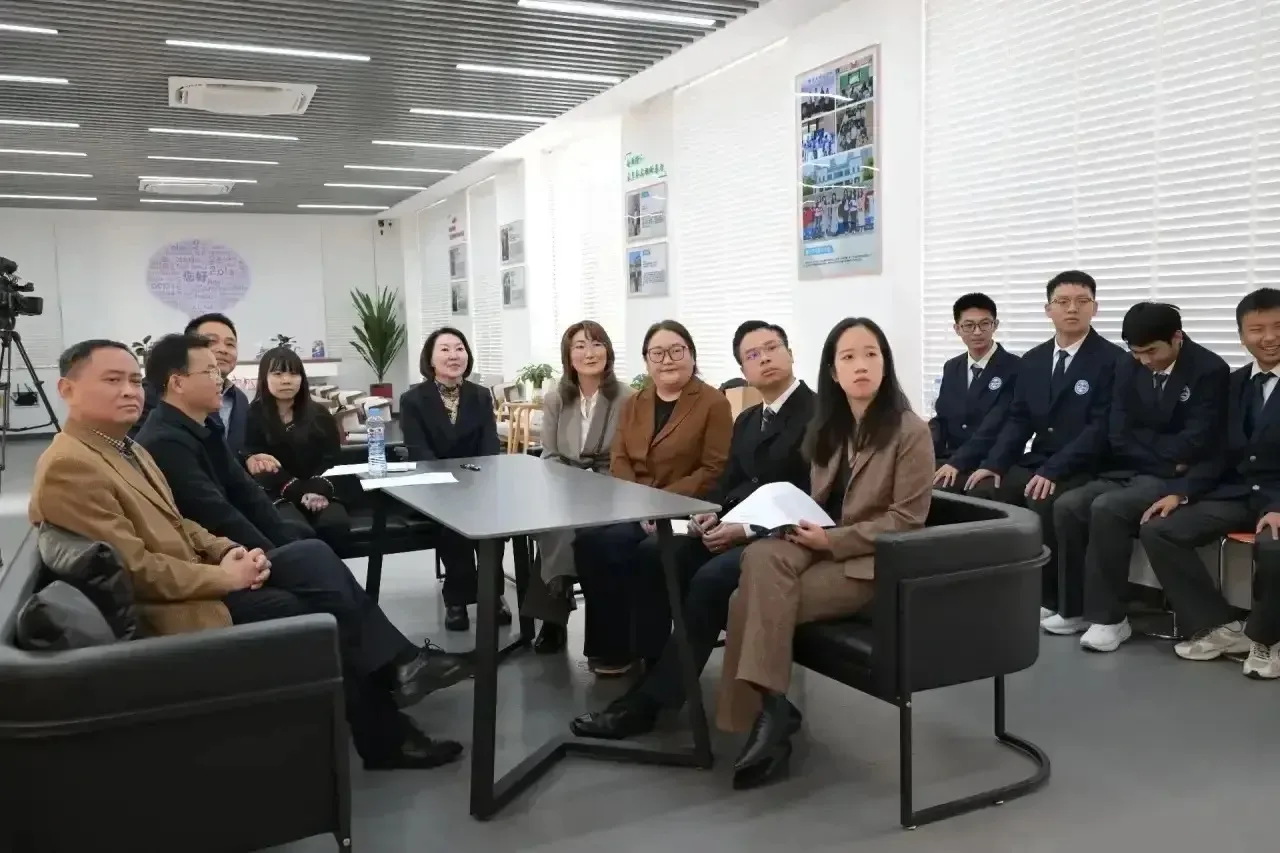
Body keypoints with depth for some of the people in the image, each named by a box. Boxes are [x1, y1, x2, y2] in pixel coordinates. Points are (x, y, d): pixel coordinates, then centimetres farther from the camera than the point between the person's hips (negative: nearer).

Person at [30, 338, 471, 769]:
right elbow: (133, 569, -22)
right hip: (170, 608, -9)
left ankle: (396, 665, -8)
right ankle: (385, 735, -2)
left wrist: (229, 552, -1)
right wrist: (224, 576, -16)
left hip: (195, 577, 9)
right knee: (307, 612, -15)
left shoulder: (126, 447, 14)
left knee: (314, 556, -7)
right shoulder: (69, 467, -18)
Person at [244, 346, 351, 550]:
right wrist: (299, 492, -15)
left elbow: (332, 459, 8)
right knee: (298, 532, -35)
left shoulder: (319, 414, 16)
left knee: (336, 524, -31)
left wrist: (319, 490, -13)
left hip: (319, 493, 3)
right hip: (277, 496, -3)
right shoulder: (253, 416, 7)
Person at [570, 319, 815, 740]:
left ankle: (650, 699, -21)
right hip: (732, 528, 8)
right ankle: (649, 664, -9)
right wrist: (710, 515, -5)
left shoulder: (818, 414, -8)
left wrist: (748, 530, -22)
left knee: (710, 578, -31)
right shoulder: (747, 420, 19)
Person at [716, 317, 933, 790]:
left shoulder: (910, 430, -9)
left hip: (872, 561, -6)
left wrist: (833, 541, -18)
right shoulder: (827, 428, 12)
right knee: (761, 558, -28)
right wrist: (795, 520, -5)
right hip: (821, 545, 6)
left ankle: (767, 709, -11)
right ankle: (770, 708, -26)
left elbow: (906, 519, -13)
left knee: (758, 597, -26)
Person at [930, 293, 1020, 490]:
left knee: (934, 487, -31)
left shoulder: (1014, 368, -7)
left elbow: (995, 426, -17)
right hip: (950, 459, 6)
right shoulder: (951, 368, 14)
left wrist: (957, 462, -27)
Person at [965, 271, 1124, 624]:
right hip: (1035, 464, 6)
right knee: (980, 491, -16)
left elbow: (1101, 428, -15)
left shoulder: (1112, 360, -6)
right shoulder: (1032, 360, 13)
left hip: (1083, 471, -6)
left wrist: (1053, 471, -25)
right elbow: (1018, 420, 11)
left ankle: (1060, 602, -15)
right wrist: (994, 463, -6)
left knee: (1044, 502, -33)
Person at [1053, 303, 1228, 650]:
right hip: (1127, 472, 6)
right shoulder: (1127, 369, 7)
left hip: (1174, 479, -6)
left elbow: (1195, 444, -16)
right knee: (1067, 506, -19)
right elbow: (1120, 438, 1)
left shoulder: (1210, 370, -8)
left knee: (1107, 508, -31)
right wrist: (1167, 453, -9)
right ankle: (1080, 605, -6)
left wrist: (1145, 445, -7)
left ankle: (1109, 616, -20)